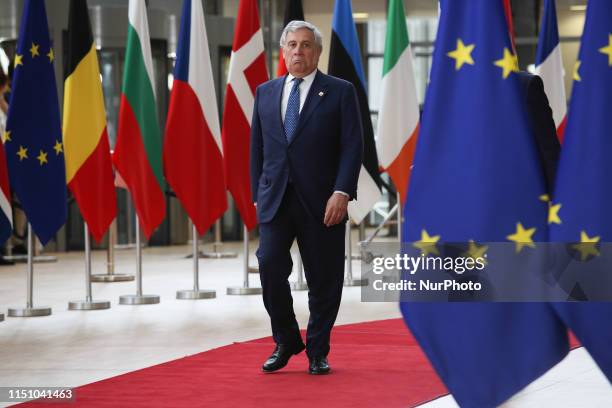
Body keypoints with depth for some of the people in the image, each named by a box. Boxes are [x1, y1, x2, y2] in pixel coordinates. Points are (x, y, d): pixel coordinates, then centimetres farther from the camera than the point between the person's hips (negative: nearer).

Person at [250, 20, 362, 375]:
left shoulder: (340, 92, 2)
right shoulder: (265, 93, 13)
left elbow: (353, 146, -5)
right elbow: (258, 148, 15)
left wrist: (342, 192, -15)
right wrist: (258, 195, 8)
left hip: (322, 202, -2)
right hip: (275, 199, 2)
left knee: (323, 279, 2)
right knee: (270, 266, -11)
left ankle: (318, 352, 16)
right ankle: (286, 342, 8)